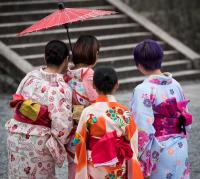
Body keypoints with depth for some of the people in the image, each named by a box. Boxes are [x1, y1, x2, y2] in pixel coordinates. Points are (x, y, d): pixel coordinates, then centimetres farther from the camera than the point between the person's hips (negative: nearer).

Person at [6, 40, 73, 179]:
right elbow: (61, 124, -22)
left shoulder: (30, 76, 0)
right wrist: (57, 145, -5)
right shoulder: (62, 88, -17)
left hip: (16, 136, 5)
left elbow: (16, 103, 8)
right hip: (39, 141, -5)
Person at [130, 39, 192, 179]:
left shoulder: (144, 90, -17)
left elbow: (144, 129, -21)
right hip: (180, 149, 6)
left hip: (158, 151, -6)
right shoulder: (175, 85, 2)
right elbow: (185, 119, 9)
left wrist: (140, 161, -14)